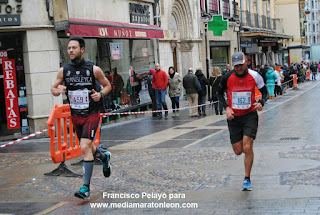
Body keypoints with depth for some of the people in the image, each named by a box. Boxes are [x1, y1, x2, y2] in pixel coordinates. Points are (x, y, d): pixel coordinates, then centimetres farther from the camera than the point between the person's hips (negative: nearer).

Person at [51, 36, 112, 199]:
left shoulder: (94, 69, -9)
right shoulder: (63, 71, 0)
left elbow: (107, 85, 5)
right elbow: (53, 89, 10)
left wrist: (101, 94, -15)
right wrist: (58, 90, -14)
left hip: (91, 115, -5)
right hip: (75, 116, 5)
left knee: (85, 148, -17)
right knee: (87, 148, 17)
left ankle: (86, 187, -8)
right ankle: (104, 157, 51)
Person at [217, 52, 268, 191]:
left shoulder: (254, 76, -9)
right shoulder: (227, 77, -8)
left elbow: (264, 92, 5)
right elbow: (220, 93, 8)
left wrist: (261, 103, -16)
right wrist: (226, 107, -8)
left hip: (250, 115, -1)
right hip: (234, 117, 2)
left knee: (247, 148, -14)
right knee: (238, 151, 4)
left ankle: (247, 179, 1)